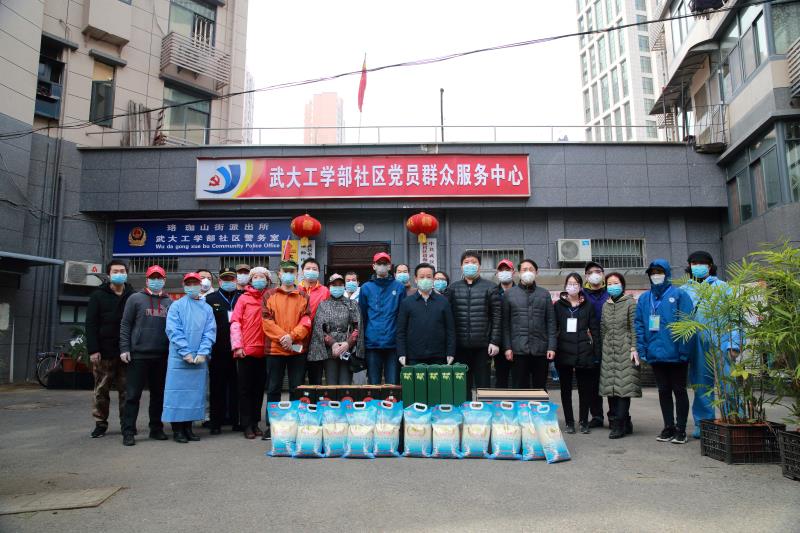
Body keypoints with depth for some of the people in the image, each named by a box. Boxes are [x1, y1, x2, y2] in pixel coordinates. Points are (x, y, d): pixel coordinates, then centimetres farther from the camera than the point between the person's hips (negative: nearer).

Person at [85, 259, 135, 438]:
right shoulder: (98, 296, 3)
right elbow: (91, 324, -2)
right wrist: (93, 350, -10)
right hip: (104, 352, 0)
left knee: (126, 390, 5)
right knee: (101, 390, 7)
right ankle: (100, 424, 18)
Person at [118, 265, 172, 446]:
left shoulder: (170, 302, 12)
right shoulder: (135, 299, 4)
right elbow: (125, 324, 1)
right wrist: (124, 348, -8)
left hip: (162, 356, 3)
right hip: (138, 354, -3)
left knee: (158, 394, 10)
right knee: (133, 394, -1)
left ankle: (156, 429, 21)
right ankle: (128, 432, 6)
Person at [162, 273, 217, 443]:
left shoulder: (207, 308, 10)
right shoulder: (176, 306, 2)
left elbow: (210, 332, 3)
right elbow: (174, 331, -7)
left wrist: (202, 352, -10)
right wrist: (186, 352, -15)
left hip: (200, 358, 3)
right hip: (179, 358, -3)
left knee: (195, 393, 6)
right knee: (178, 392, -1)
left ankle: (188, 427, 18)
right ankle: (177, 429, 10)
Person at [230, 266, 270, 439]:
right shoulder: (243, 299, 4)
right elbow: (235, 323, -1)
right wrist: (237, 345, -9)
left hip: (264, 351, 2)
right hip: (246, 351, -2)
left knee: (259, 388, 9)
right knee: (246, 389, 4)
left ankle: (255, 423, 19)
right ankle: (247, 425, 11)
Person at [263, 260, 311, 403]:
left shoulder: (304, 296, 9)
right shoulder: (269, 295, 8)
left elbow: (307, 321, -1)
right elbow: (266, 320, -2)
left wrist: (292, 336, -16)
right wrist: (282, 336, -14)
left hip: (298, 349, 0)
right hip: (274, 349, 0)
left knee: (297, 390, 6)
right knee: (273, 389, 7)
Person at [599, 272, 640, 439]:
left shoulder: (630, 303, 0)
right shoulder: (605, 305, 16)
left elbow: (635, 327, -5)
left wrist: (634, 348, -13)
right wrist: (601, 348, 13)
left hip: (625, 350, -5)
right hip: (609, 352, 6)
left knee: (624, 386, -8)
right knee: (610, 387, 3)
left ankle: (618, 424, -5)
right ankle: (624, 424, 12)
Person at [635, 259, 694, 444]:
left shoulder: (679, 295, -4)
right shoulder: (644, 298, 8)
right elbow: (639, 325, 6)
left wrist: (683, 349, -17)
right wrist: (642, 349, -2)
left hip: (676, 354, -4)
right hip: (655, 353, 4)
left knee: (679, 390, 7)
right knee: (663, 391, 12)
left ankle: (681, 429, 16)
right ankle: (668, 427, 23)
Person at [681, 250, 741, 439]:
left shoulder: (722, 287, 9)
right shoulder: (683, 291, 14)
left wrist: (733, 343, -6)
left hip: (719, 343, -2)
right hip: (696, 344, 2)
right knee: (701, 385, 8)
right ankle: (703, 423, 17)